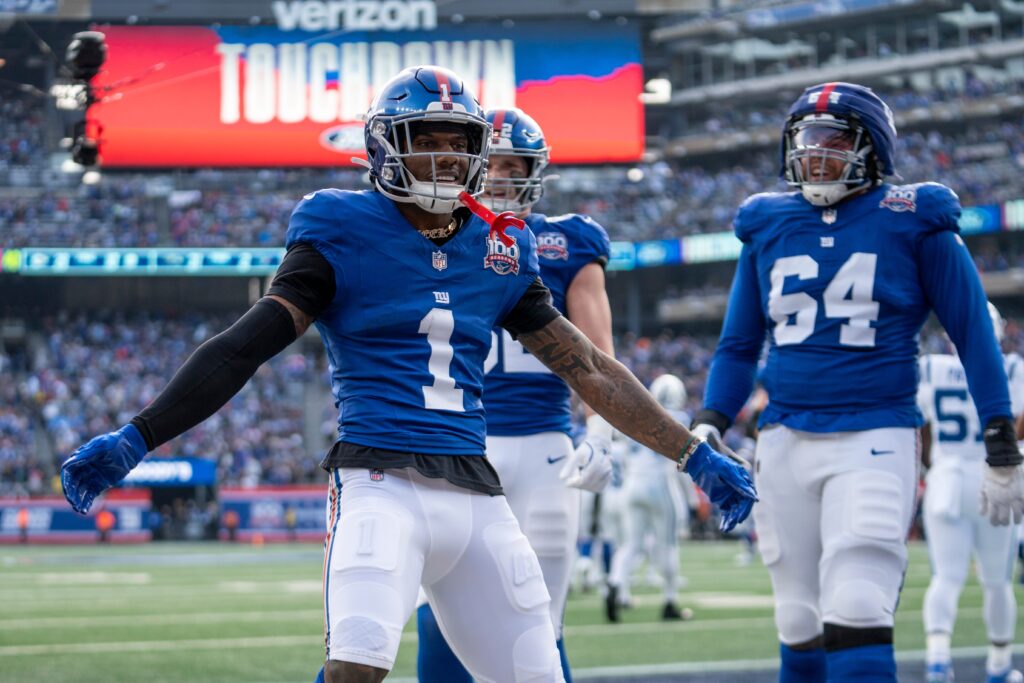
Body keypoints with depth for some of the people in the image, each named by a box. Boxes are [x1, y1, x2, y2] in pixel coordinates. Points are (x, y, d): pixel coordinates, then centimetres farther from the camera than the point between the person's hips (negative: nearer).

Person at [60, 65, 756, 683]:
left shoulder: (501, 249, 15)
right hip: (382, 486, -5)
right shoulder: (345, 233, 2)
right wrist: (136, 438, -11)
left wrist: (695, 455, 22)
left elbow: (587, 367, 21)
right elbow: (247, 345, -3)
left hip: (477, 496, 5)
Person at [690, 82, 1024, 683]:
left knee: (855, 612, -18)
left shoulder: (913, 222, -1)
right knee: (802, 626, 8)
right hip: (786, 442, 4)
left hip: (875, 438, -4)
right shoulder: (768, 225, 10)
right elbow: (739, 345, 19)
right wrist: (708, 430, 6)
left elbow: (973, 335, 3)